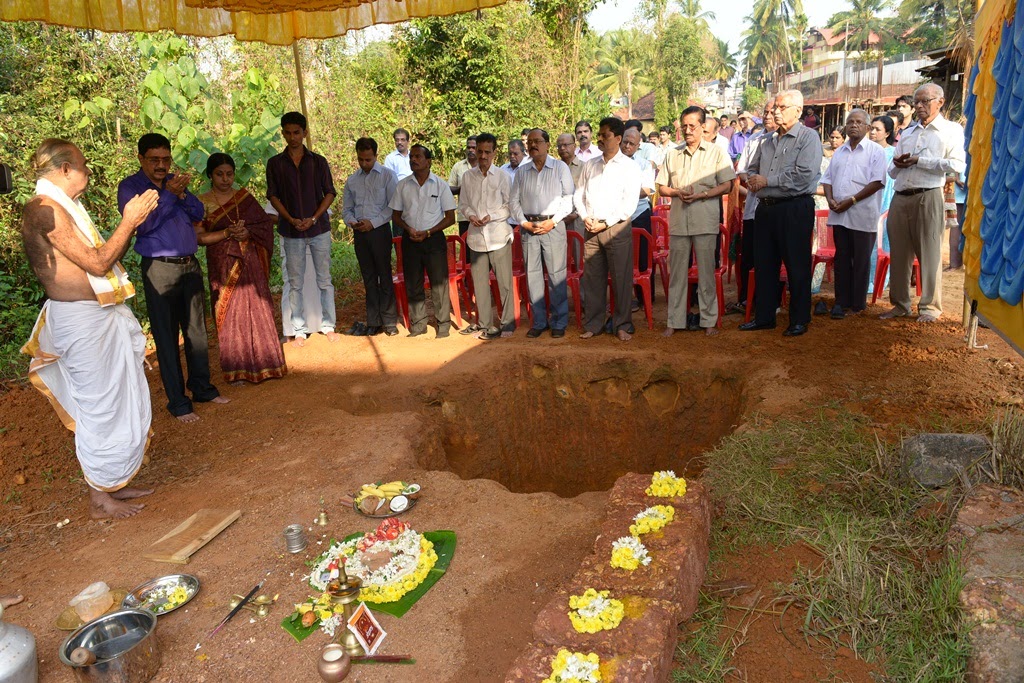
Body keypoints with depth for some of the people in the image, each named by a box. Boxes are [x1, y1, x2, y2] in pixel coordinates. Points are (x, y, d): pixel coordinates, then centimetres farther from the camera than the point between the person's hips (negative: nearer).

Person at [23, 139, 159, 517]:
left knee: (121, 402, 16)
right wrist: (129, 221, -14)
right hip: (81, 319, -10)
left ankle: (113, 484, 30)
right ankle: (100, 498, 14)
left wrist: (133, 219, 11)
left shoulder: (63, 207, 15)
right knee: (100, 405, -1)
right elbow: (96, 263, -20)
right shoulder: (44, 209, -16)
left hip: (102, 316, 10)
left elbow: (106, 257, 16)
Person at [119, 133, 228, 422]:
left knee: (197, 330, 13)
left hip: (190, 265, 5)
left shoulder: (174, 181, 12)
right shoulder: (129, 187, -3)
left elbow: (199, 214, 4)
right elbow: (141, 225, -16)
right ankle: (178, 402, 8)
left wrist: (183, 194, -13)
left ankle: (202, 388, 27)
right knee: (167, 336, 0)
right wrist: (168, 194, -18)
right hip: (160, 270, -5)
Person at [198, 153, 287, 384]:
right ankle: (236, 369, 12)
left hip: (248, 263, 2)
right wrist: (228, 232, -17)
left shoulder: (244, 197, 7)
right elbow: (199, 237, -7)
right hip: (222, 267, -2)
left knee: (257, 310, 4)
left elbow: (265, 224, 5)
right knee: (230, 315, 2)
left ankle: (261, 362, 16)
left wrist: (248, 232, -12)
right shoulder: (202, 202, 0)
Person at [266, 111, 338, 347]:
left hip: (319, 229, 0)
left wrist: (314, 218, -11)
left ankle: (328, 325, 14)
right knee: (295, 283, 4)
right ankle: (299, 330, 12)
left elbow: (330, 193, 2)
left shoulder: (318, 161, 4)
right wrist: (291, 220, -12)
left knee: (324, 280, 4)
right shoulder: (275, 163, 4)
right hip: (291, 231, 0)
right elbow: (273, 196, 3)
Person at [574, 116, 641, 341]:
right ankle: (593, 324, 17)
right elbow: (578, 194, 16)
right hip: (591, 229, 4)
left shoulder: (628, 166, 1)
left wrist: (606, 223, -12)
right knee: (592, 279, 7)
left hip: (616, 228, -4)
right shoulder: (590, 165, 15)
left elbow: (630, 202, -7)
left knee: (621, 280, -2)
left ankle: (622, 326, 8)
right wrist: (585, 217, -2)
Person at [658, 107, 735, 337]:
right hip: (678, 220, 3)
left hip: (705, 220, -3)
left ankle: (709, 320, 10)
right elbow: (661, 187, 14)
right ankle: (674, 321, 10)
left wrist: (700, 195, -14)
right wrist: (677, 192, -7)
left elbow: (726, 185, -2)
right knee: (677, 271, 4)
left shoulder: (716, 152, 5)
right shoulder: (672, 154, 14)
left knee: (706, 271, 1)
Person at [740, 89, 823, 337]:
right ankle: (764, 317, 20)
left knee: (797, 266, 1)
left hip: (795, 209, -7)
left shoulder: (808, 137, -4)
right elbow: (752, 169, 23)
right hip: (765, 208, 7)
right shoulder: (769, 141, 17)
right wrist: (752, 180, -2)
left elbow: (804, 175, -18)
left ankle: (799, 320, 12)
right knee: (764, 264, 10)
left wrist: (767, 180, -13)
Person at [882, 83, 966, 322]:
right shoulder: (907, 132, 22)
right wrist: (898, 164, 0)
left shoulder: (951, 130, 5)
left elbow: (958, 165, -9)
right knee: (899, 253, 5)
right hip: (900, 199, 5)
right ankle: (900, 305, 14)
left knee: (929, 253, -3)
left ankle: (930, 307, 5)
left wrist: (919, 161, -10)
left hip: (928, 197, -5)